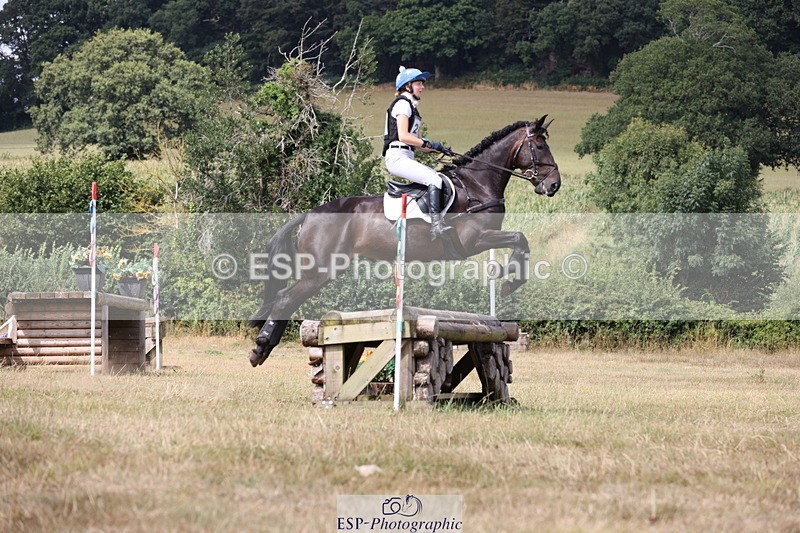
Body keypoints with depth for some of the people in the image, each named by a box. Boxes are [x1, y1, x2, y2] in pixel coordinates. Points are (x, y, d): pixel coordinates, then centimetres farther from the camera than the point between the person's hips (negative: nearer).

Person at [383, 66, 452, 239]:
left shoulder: (411, 107, 25)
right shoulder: (402, 103, -4)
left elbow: (418, 144, 23)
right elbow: (403, 136, -17)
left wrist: (439, 148, 7)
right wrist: (430, 144, -15)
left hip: (407, 158, 10)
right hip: (397, 157, -10)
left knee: (440, 177, 3)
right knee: (434, 179, -25)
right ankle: (436, 225, -38)